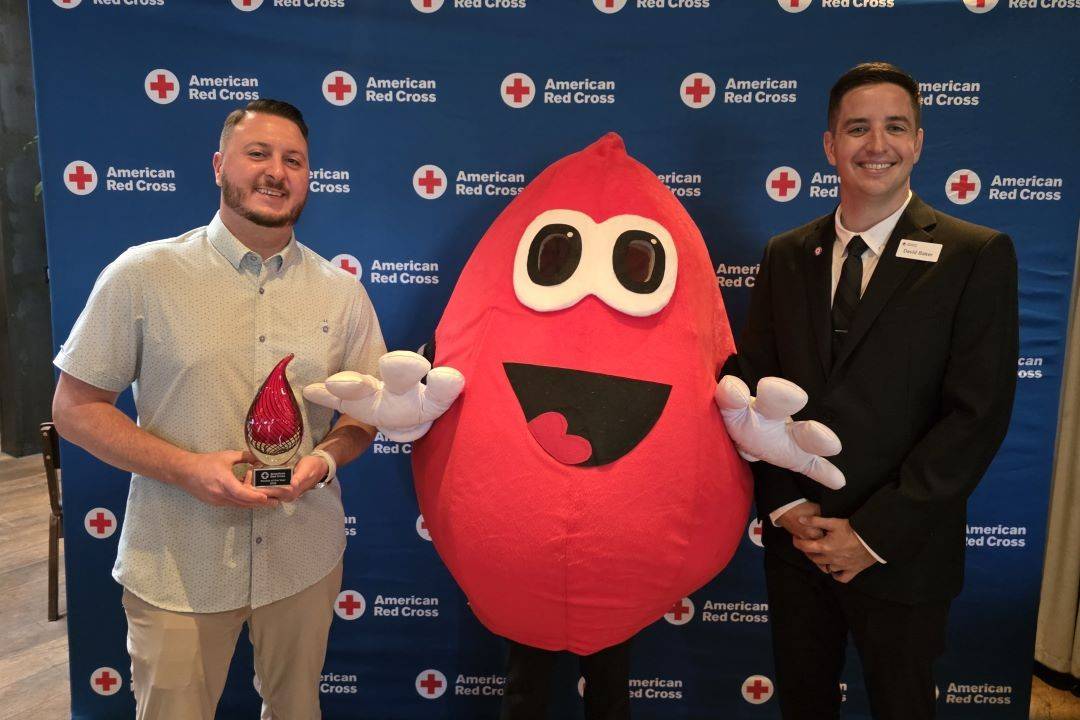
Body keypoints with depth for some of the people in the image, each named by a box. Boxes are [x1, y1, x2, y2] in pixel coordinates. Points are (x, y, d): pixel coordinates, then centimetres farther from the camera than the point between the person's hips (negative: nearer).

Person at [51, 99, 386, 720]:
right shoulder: (142, 275, -8)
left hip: (305, 558, 3)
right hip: (177, 568, -2)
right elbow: (76, 407, -4)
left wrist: (325, 459, -15)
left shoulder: (342, 291, 1)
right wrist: (187, 467, -18)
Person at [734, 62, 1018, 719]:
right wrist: (786, 506, -8)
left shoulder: (977, 256, -7)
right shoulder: (786, 255, 4)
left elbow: (978, 415, -13)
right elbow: (755, 386, 3)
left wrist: (873, 535, -16)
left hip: (901, 553, -2)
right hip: (795, 538, 3)